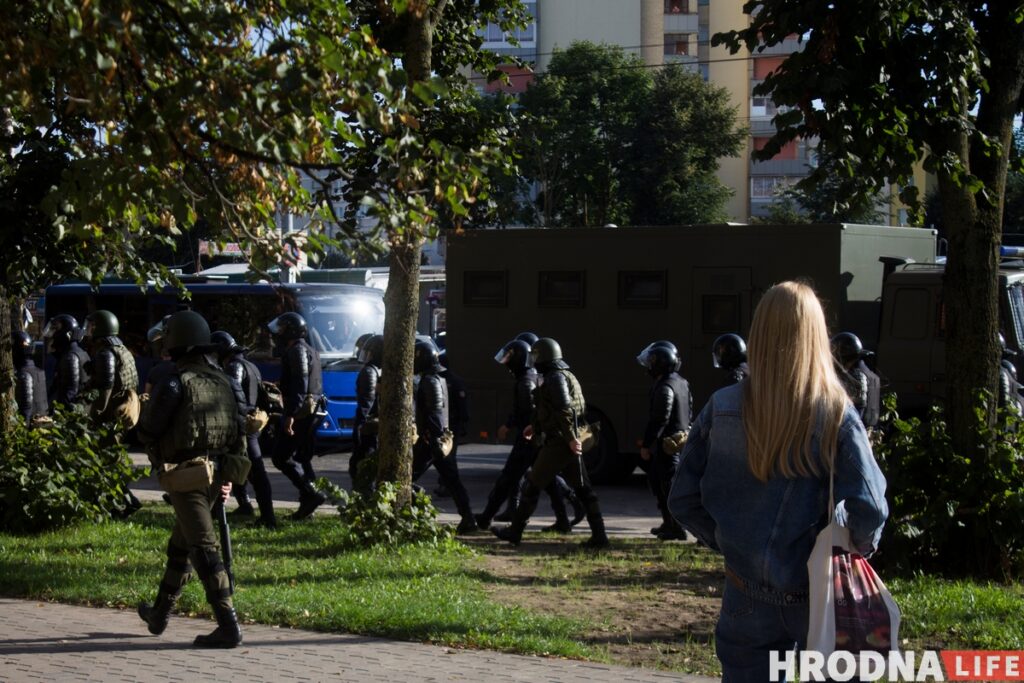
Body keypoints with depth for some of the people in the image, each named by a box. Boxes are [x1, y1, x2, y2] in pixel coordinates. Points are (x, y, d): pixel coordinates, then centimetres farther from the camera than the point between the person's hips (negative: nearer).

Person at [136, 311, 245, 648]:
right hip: (216, 475, 8)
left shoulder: (175, 383, -12)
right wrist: (228, 478, 15)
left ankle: (228, 627, -16)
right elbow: (239, 433, 12)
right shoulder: (222, 382, 10)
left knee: (204, 549, -10)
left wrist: (159, 460, 11)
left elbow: (148, 430, -9)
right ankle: (160, 614, 35)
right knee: (180, 545, 22)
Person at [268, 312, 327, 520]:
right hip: (311, 411, 10)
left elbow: (300, 384, -22)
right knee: (302, 458, 14)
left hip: (300, 411, -10)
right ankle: (307, 502, 13)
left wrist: (291, 414, -26)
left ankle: (311, 494, -16)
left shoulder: (297, 351, -12)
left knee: (282, 457, -8)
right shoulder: (309, 351, 20)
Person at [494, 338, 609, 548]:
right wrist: (536, 426, 28)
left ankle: (515, 531, 9)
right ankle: (599, 535, 2)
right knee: (582, 488, 6)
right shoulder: (567, 376, 18)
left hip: (558, 442, -9)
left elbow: (564, 410, -23)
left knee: (532, 485, 2)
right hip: (570, 443, 9)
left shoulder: (555, 378, -13)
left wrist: (570, 438, -24)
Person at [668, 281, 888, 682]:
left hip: (748, 599, 2)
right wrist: (859, 545, 5)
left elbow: (683, 500, 0)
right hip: (819, 596, -2)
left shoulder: (722, 409, -5)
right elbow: (869, 509, -15)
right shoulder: (836, 415, -12)